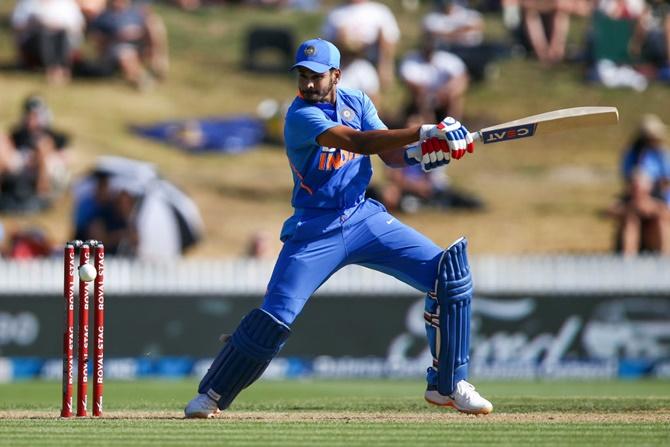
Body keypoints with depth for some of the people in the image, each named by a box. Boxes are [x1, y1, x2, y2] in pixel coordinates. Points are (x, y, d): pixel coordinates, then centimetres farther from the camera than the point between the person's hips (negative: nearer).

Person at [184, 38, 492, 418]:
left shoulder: (356, 102, 3)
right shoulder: (301, 116, -18)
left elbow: (392, 154, -2)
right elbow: (358, 142, -31)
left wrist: (421, 154, -26)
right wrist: (425, 133, -36)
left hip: (365, 218, 6)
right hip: (316, 229, -6)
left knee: (449, 272, -6)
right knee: (276, 314, -15)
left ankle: (447, 385, 4)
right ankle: (212, 394, 5)